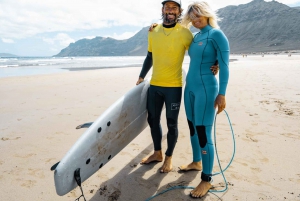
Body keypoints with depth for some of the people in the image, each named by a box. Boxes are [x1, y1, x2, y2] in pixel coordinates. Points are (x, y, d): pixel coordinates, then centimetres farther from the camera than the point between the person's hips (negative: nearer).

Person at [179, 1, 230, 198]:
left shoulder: (216, 34, -9)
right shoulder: (196, 37, 12)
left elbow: (224, 66, -14)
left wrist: (222, 94, -18)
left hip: (206, 88, -8)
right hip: (190, 87, 9)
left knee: (203, 132, -7)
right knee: (193, 127, 16)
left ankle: (207, 180, 6)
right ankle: (196, 162, 36)